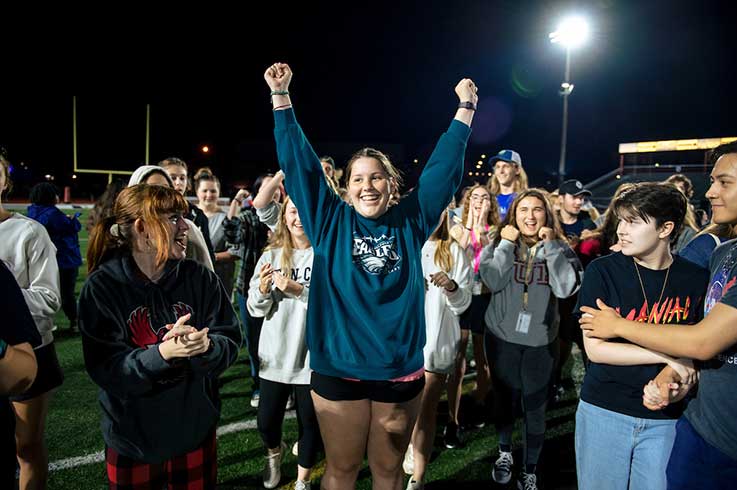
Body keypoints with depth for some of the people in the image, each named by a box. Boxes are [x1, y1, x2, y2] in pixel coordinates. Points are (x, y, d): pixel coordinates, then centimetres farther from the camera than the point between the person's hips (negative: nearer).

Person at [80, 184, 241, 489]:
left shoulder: (200, 278, -7)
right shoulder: (102, 287, -14)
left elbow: (230, 342, -8)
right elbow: (105, 370, -18)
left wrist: (206, 346, -30)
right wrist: (162, 353, -34)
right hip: (132, 440, -2)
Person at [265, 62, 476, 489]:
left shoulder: (411, 222, 2)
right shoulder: (331, 223, -1)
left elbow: (444, 167, 4)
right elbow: (300, 165, -3)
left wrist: (466, 108, 6)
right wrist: (281, 97, -4)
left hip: (401, 370, 1)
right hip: (339, 369, -1)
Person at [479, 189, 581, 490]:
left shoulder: (559, 247, -1)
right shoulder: (500, 243, -1)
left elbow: (566, 288, -17)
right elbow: (493, 282, -17)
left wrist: (550, 244, -16)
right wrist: (507, 244, -17)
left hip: (541, 342, 0)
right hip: (502, 338, 1)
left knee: (535, 408, 7)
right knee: (504, 399, 16)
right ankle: (505, 453, 42)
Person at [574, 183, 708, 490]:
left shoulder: (697, 280, -4)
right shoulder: (602, 271, -10)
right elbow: (595, 349, -13)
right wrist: (668, 355, -17)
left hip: (665, 417, 2)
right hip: (604, 410, -1)